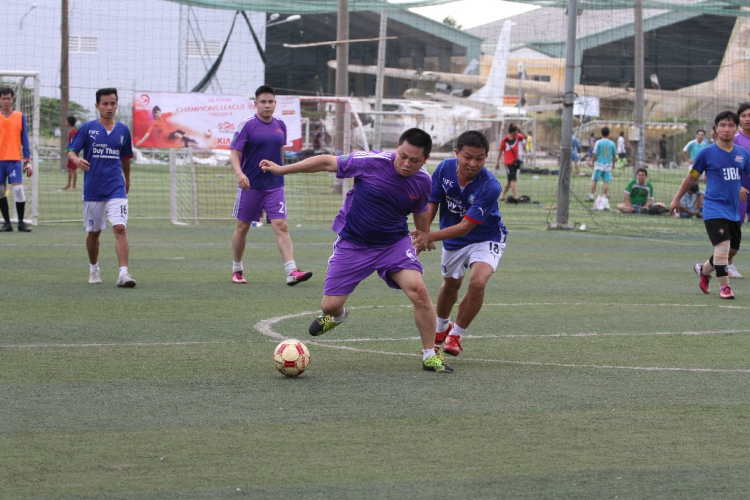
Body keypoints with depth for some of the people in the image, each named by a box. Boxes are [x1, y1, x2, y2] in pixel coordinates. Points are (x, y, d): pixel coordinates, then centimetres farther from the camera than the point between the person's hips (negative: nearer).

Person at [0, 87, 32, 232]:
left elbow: (25, 140, 7)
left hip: (14, 160, -1)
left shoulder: (20, 117, 6)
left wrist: (27, 161, 0)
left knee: (18, 189, -12)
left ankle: (21, 223, -3)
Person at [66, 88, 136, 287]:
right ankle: (93, 269, 33)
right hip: (92, 189, 0)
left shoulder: (123, 130, 7)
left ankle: (123, 273, -22)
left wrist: (127, 180, 28)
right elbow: (71, 151, -3)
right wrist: (77, 160, -26)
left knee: (120, 228, -16)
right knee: (94, 232, 10)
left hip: (116, 189, 0)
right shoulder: (87, 128, -1)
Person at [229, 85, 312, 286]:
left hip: (275, 186, 3)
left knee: (281, 226, -10)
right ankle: (237, 269, 26)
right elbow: (234, 153, -13)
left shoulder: (280, 126, 6)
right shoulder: (247, 125, -8)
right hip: (250, 186, -3)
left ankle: (291, 272, -19)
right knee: (242, 227, 9)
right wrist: (239, 173, -29)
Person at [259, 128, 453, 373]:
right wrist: (282, 169, -5)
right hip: (352, 243, -1)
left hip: (395, 243, 1)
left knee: (418, 290, -22)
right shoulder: (371, 162, -20)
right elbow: (327, 162, -10)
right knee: (330, 305, -1)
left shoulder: (423, 182, -9)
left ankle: (430, 355, -6)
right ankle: (337, 315, 41)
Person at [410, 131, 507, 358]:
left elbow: (466, 226, -32)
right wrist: (421, 234, -24)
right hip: (453, 240, 4)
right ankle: (441, 328, 54)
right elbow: (431, 203, -8)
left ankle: (455, 335, -2)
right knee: (451, 284, 23)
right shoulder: (445, 169, -21)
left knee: (478, 282, -26)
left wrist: (431, 236, -39)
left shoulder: (490, 187, -33)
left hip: (485, 238, -4)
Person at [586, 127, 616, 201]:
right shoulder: (612, 143, 2)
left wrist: (593, 162, 5)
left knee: (594, 180, 4)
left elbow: (595, 154, -8)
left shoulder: (598, 142, -7)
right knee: (606, 182, 3)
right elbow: (614, 155, 10)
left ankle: (591, 197, 3)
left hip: (599, 164, -2)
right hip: (608, 164, 2)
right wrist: (613, 164, 24)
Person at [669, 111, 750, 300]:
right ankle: (724, 286, -8)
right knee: (723, 245, -19)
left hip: (733, 210, 5)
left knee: (732, 250, 13)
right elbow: (692, 177, 5)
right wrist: (677, 198, 11)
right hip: (714, 208, -5)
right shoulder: (707, 153, -6)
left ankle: (704, 270, 37)